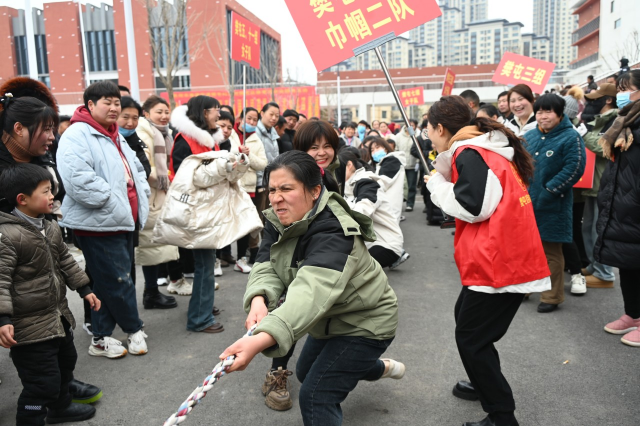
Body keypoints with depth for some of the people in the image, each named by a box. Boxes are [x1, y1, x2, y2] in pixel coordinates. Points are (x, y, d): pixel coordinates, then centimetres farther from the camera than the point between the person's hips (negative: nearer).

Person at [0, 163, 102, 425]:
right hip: (29, 328, -10)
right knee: (43, 382, -3)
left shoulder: (51, 229, 5)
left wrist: (84, 289, 19)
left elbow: (65, 261, 17)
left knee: (66, 362, 27)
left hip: (59, 317, 10)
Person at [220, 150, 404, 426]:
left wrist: (260, 340, -67)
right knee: (306, 373, 28)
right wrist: (258, 300, -43)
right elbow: (266, 268, -20)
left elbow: (313, 292, -52)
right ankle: (383, 368, 51)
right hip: (331, 319, 9)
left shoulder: (333, 233, -37)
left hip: (365, 321, -9)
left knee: (315, 396, -17)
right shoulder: (279, 221, -10)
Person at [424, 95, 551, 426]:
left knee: (471, 339, -2)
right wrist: (445, 170, 1)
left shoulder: (470, 154, -14)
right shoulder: (486, 150, 17)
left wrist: (436, 184, -7)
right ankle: (485, 384, 42)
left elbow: (473, 206, -21)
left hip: (499, 264, -11)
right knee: (465, 315, 25)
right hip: (508, 259, 11)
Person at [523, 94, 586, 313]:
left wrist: (549, 191, -18)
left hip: (551, 205, -5)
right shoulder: (529, 136, 10)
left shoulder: (570, 137, -9)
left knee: (551, 251, 5)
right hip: (525, 202, 6)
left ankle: (552, 297, 17)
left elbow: (574, 168, -17)